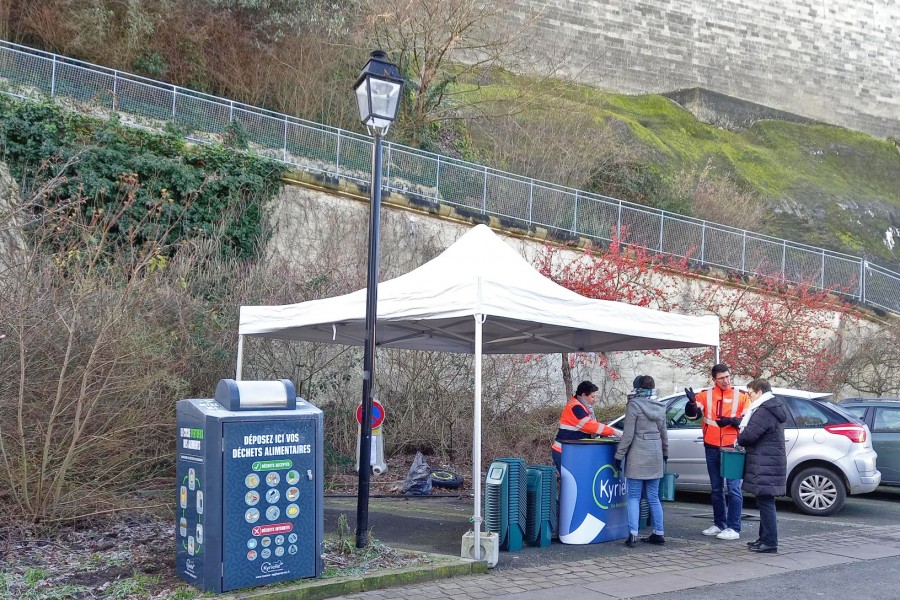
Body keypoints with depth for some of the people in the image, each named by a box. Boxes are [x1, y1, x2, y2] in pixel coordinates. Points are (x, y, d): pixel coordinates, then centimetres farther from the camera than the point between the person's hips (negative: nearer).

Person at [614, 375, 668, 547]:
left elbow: (628, 434, -13)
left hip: (637, 456, -6)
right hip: (655, 455, 6)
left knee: (634, 496, -1)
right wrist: (665, 453, 28)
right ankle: (659, 533, 15)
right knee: (653, 497, 12)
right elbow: (663, 433, 16)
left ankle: (633, 534, -8)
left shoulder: (634, 405, -11)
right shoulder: (660, 407, 9)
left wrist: (619, 455, -7)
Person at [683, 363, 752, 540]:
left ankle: (734, 528, -2)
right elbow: (691, 414, -4)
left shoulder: (741, 396, 0)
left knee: (733, 489, -6)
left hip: (732, 448, -3)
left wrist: (732, 421, -17)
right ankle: (719, 524, 25)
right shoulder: (705, 395, 5)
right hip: (712, 449, 4)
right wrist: (692, 402, -23)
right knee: (716, 489, 13)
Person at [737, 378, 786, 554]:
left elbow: (748, 435, -23)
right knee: (765, 503, 15)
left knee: (765, 503, -6)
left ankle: (769, 542, -3)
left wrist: (739, 439, -1)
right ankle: (765, 539, 23)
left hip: (765, 466, -10)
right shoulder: (774, 409, 17)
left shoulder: (764, 411, -17)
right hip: (771, 463, 10)